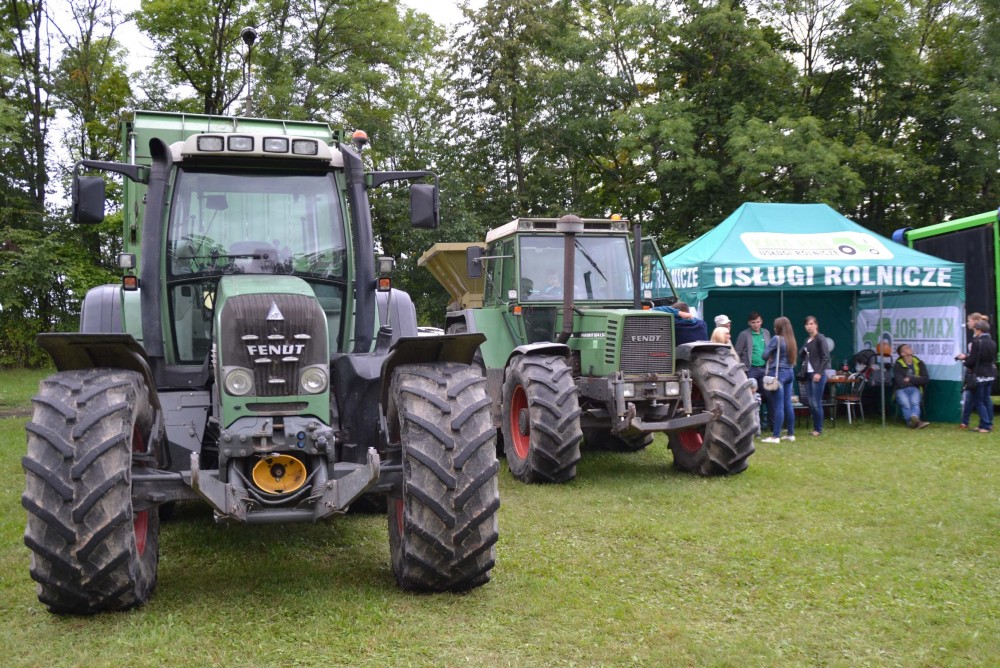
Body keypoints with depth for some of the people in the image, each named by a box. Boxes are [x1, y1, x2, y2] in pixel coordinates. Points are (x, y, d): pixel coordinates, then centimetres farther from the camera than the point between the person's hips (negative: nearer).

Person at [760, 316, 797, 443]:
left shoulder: (776, 339, -11)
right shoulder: (791, 340, 10)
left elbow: (765, 355, -10)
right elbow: (792, 357, 16)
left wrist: (771, 359, 11)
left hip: (778, 373, -7)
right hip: (790, 372, 7)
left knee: (778, 406, -7)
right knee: (788, 405, 11)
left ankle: (775, 436, -6)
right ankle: (791, 434, 16)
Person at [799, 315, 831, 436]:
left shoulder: (820, 339, -6)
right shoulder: (807, 340, 15)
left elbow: (826, 358, -11)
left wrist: (819, 373, -16)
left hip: (817, 374, -7)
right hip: (808, 374, 7)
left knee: (816, 403, -7)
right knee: (810, 403, 7)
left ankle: (819, 429, 1)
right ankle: (815, 427, 14)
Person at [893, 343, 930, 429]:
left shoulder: (919, 363, 13)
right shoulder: (898, 365, 1)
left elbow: (925, 379, 5)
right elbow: (900, 383, -9)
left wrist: (910, 379, -4)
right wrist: (916, 380, 2)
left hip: (914, 389, 2)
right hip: (901, 390, -2)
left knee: (915, 403, -33)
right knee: (906, 404, -34)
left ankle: (914, 419, -61)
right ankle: (916, 421, -56)